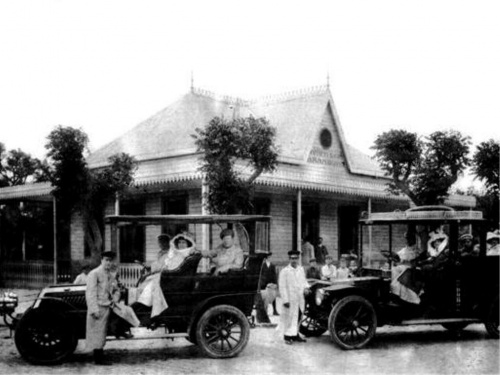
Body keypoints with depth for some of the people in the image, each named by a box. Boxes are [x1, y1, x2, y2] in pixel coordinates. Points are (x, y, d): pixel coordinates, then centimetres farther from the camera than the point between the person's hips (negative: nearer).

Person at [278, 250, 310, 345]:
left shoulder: (301, 269, 10)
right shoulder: (285, 271, -9)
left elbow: (304, 281, 23)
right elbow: (282, 286, -11)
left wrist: (306, 287, 0)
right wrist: (285, 300, -16)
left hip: (300, 299, 6)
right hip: (290, 300, -6)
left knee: (297, 318, 13)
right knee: (289, 318, -3)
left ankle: (295, 335, 25)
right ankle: (287, 337, 6)